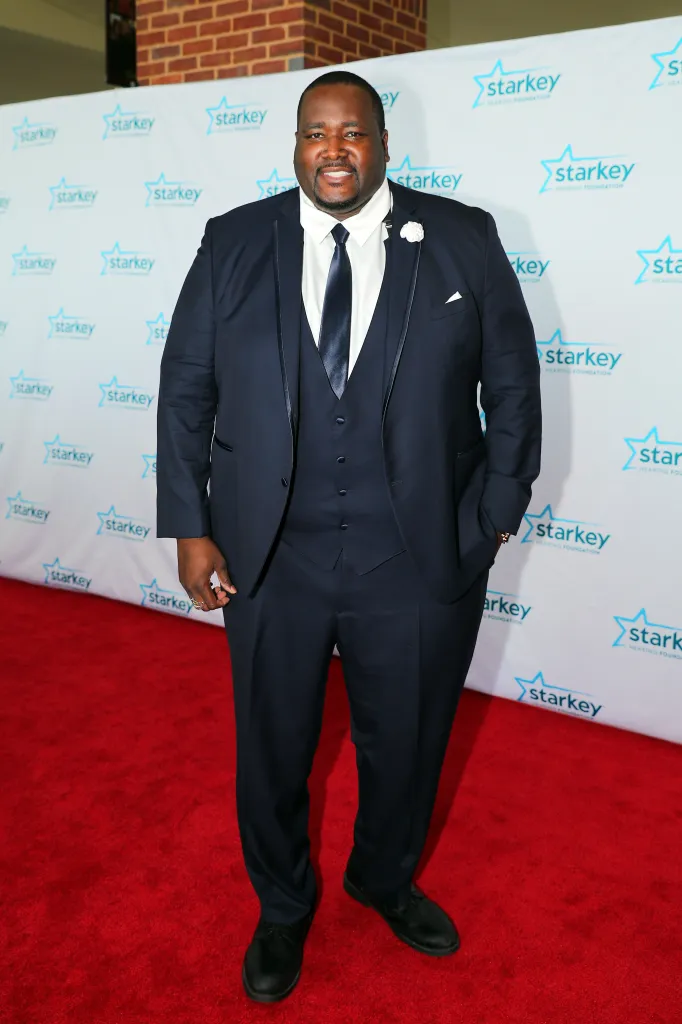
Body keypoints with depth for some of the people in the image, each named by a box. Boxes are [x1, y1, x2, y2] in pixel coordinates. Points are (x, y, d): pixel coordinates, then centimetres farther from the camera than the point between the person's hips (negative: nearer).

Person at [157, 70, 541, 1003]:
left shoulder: (464, 239, -1)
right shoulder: (233, 243, 1)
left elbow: (511, 382, 3)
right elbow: (186, 389, 2)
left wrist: (500, 510, 0)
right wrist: (189, 525, -3)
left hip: (421, 560, 0)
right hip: (269, 558, 1)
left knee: (406, 743, 18)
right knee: (272, 748, 16)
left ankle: (385, 878, 49)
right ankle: (282, 907, 44)